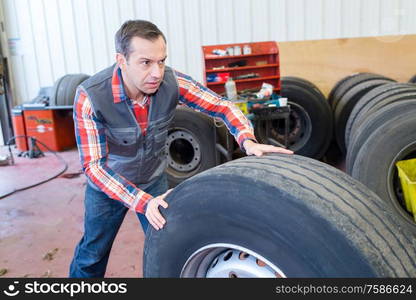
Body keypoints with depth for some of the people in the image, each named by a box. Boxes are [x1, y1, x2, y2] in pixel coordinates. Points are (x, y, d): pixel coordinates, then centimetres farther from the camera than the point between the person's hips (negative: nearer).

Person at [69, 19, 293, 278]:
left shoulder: (171, 82, -24)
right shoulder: (90, 96, -31)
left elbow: (222, 106, -19)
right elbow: (93, 165, -31)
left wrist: (247, 140, -39)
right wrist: (142, 201, -42)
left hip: (154, 180, 2)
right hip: (108, 185, -2)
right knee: (93, 254, 18)